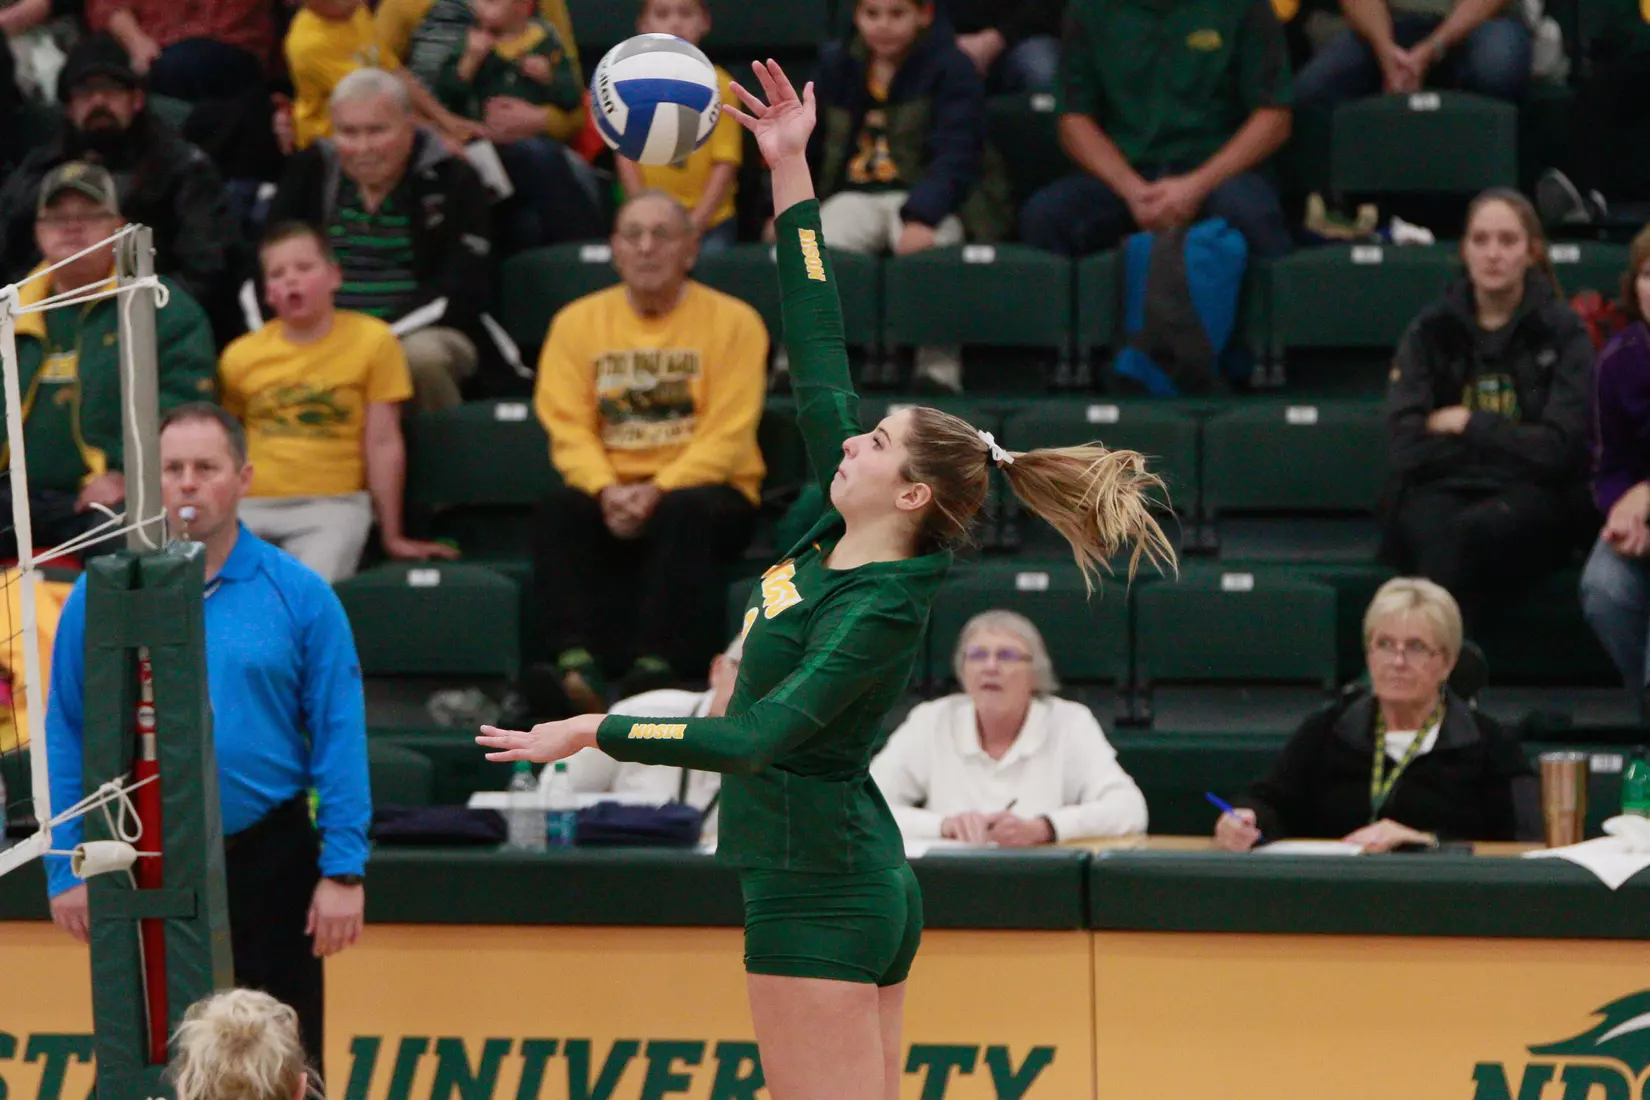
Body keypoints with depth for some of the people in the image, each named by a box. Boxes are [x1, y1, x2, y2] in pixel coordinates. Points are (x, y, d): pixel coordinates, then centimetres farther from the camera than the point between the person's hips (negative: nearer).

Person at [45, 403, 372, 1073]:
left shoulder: (299, 595, -3)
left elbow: (338, 737, -4)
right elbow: (66, 736, 3)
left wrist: (344, 871, -9)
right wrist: (66, 868, -2)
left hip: (268, 866, -1)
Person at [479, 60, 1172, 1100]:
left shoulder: (879, 614, -17)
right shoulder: (842, 537, 6)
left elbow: (755, 737, -27)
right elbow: (820, 353, 10)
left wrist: (596, 731, -28)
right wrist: (790, 173, 10)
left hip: (820, 891, -9)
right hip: (868, 884, 9)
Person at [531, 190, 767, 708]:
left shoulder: (733, 321, -1)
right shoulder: (578, 322, 8)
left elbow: (728, 436, -9)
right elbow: (569, 428, 0)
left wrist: (659, 491, -23)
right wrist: (607, 490, -20)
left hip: (701, 487, -2)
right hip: (611, 492, 2)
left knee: (686, 512, -37)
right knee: (559, 510, -30)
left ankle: (655, 666, -43)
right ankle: (578, 660, -41)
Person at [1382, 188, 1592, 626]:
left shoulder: (1561, 332, 5)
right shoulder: (1432, 330, 9)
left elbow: (1559, 449, -6)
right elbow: (1405, 447, -3)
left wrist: (1468, 424, -5)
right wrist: (1512, 445, -5)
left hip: (1530, 497, -1)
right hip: (1440, 490, 1)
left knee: (1471, 530, -36)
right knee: (1435, 532, -36)